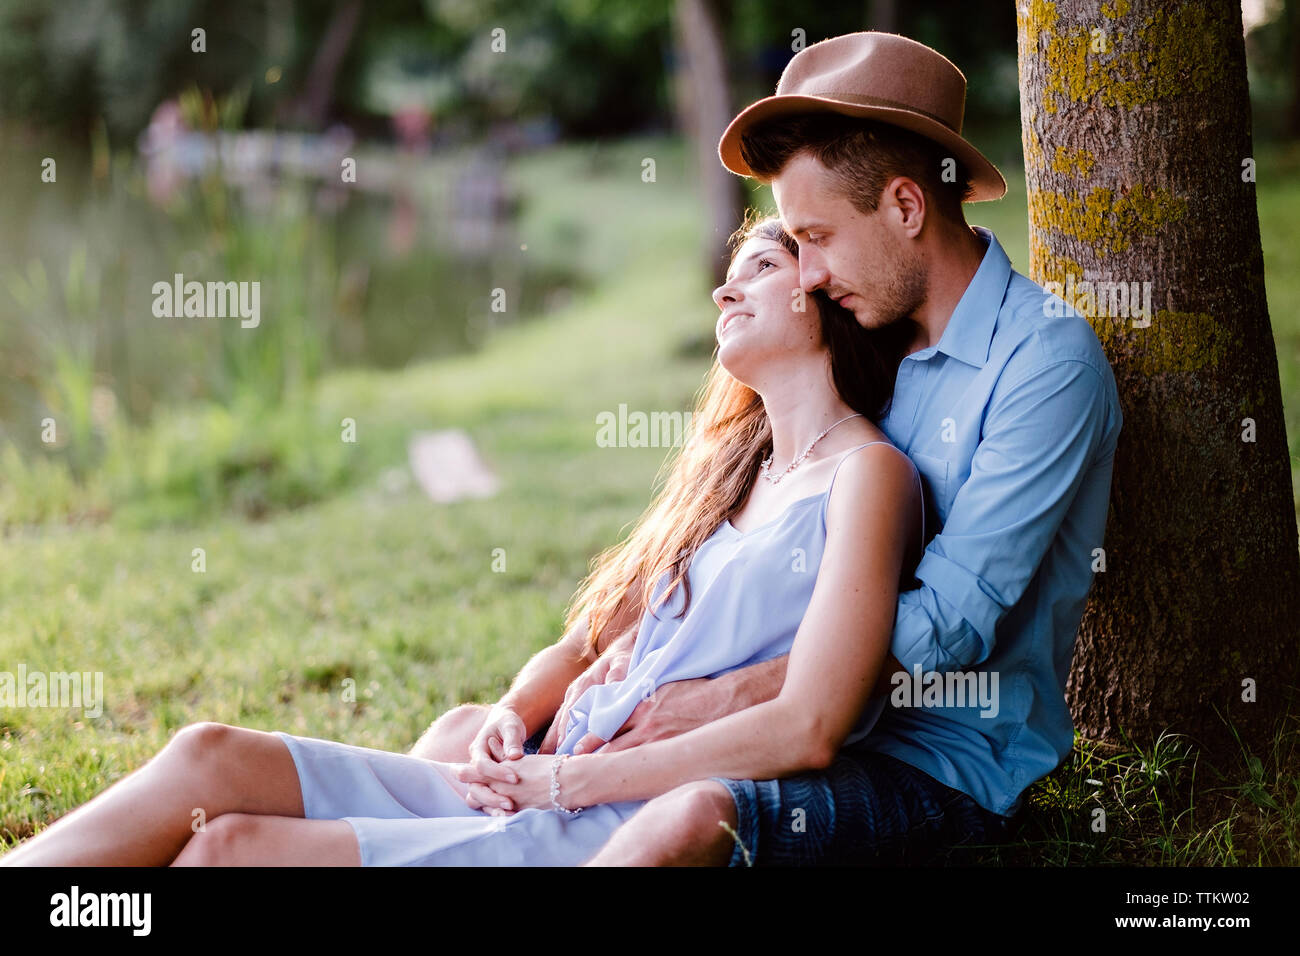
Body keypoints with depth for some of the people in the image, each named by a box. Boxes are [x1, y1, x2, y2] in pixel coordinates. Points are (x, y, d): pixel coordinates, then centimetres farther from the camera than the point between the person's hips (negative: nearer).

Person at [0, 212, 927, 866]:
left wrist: (568, 779, -11)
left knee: (232, 848, -19)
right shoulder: (729, 467, 23)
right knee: (211, 759, -9)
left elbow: (807, 731, -15)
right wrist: (511, 719, 0)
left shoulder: (867, 474, -3)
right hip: (543, 789, 8)